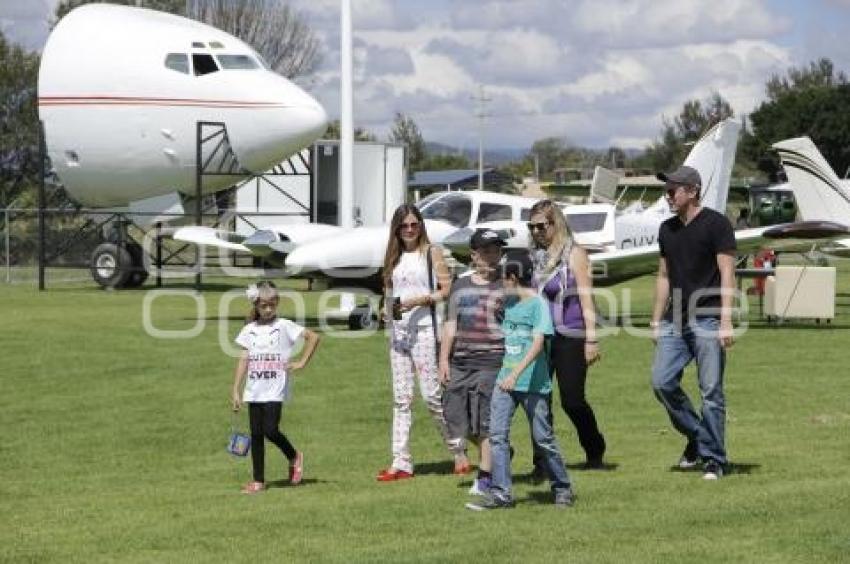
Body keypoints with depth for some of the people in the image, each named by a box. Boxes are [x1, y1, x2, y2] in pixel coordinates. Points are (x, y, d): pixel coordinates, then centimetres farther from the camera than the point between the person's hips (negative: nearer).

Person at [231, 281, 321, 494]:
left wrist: (301, 363, -5)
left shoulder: (284, 326, -1)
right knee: (256, 434, 4)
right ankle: (258, 480, 8)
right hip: (254, 390, 4)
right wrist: (236, 391, 4)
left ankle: (294, 457, 13)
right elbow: (244, 360, 8)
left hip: (275, 390, -4)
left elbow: (313, 337, -2)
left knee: (270, 430, -14)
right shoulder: (249, 330, 8)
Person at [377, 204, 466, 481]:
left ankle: (458, 450, 9)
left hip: (424, 330, -6)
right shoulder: (394, 258, 15)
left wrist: (421, 299, -17)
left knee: (432, 394, -7)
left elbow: (448, 289, -6)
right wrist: (390, 309, 2)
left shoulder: (431, 253, -1)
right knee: (401, 398, 4)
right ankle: (401, 463, 4)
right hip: (399, 331, 6)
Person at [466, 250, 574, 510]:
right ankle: (501, 493, -4)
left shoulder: (538, 304, -11)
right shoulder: (508, 303, 12)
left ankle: (562, 489, 18)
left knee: (543, 438, 2)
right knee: (497, 435, -4)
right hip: (505, 380, 7)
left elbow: (538, 343, -21)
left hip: (533, 383, -6)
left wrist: (516, 374, -30)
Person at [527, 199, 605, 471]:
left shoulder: (574, 254, -3)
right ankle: (542, 461, 5)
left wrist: (591, 340, -12)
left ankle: (595, 453, 20)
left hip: (569, 337, -5)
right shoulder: (534, 256, 10)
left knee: (572, 400, -3)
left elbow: (586, 298, -7)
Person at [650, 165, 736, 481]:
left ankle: (713, 460, 3)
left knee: (711, 391, -4)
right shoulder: (667, 230, 14)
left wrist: (725, 321, -16)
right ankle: (696, 436, 15)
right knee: (662, 382, -4)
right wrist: (656, 321, 16)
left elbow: (727, 274, -10)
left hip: (707, 320, -6)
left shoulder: (716, 224, -6)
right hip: (675, 321, 6)